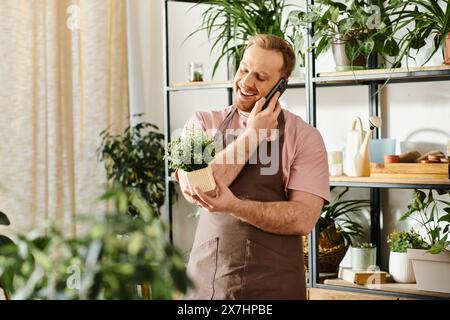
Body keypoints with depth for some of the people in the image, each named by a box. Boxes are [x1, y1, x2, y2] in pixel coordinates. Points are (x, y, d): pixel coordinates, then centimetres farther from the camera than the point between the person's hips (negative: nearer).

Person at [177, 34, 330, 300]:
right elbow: (194, 190, -13)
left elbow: (304, 219, -13)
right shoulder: (202, 123, 4)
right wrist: (252, 135, -11)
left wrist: (233, 205, -25)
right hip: (205, 279, 2)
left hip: (273, 285, -2)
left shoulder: (304, 137, -3)